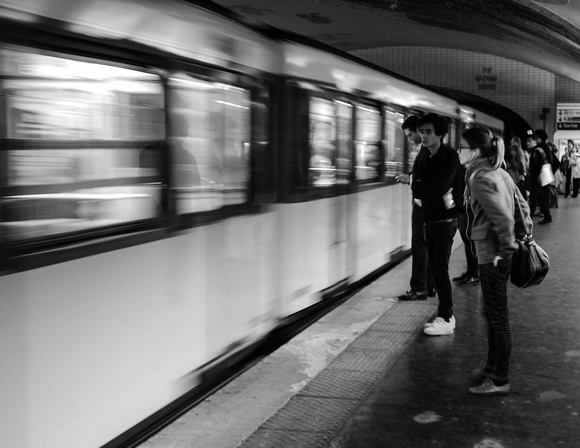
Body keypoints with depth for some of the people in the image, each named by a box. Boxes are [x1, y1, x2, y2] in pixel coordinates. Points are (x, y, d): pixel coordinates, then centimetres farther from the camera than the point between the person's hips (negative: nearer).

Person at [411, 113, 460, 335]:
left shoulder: (450, 156, -12)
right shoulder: (423, 156, 8)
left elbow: (441, 186, -24)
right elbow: (416, 187, -2)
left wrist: (421, 189, -8)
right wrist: (437, 193, -17)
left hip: (446, 219, -7)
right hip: (429, 218, 7)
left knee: (440, 268, -9)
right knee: (435, 267, 9)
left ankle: (446, 319, -3)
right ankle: (445, 314, 18)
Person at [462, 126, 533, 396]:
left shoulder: (480, 179, -18)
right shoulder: (500, 173, 10)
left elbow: (503, 217, -24)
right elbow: (522, 205, 15)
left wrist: (506, 247, -15)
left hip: (491, 255, -9)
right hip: (500, 253, 9)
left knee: (498, 317, -1)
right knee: (493, 314, 19)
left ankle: (500, 380, 8)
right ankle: (493, 368, 31)